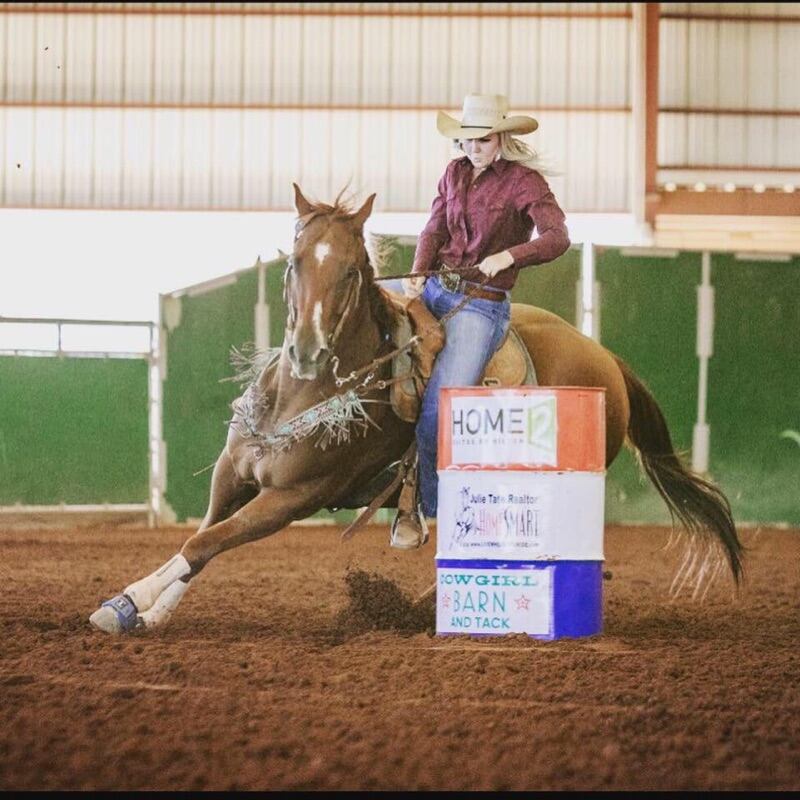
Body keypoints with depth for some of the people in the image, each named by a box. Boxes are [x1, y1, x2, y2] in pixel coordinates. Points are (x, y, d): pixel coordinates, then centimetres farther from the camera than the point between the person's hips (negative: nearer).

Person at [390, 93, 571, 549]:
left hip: (482, 304, -7)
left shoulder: (524, 183, -9)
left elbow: (557, 238, -21)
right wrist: (418, 273, -8)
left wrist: (508, 256, -36)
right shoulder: (457, 173, 10)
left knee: (437, 413, -19)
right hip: (435, 288, 7)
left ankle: (421, 511, -5)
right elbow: (434, 229, 11)